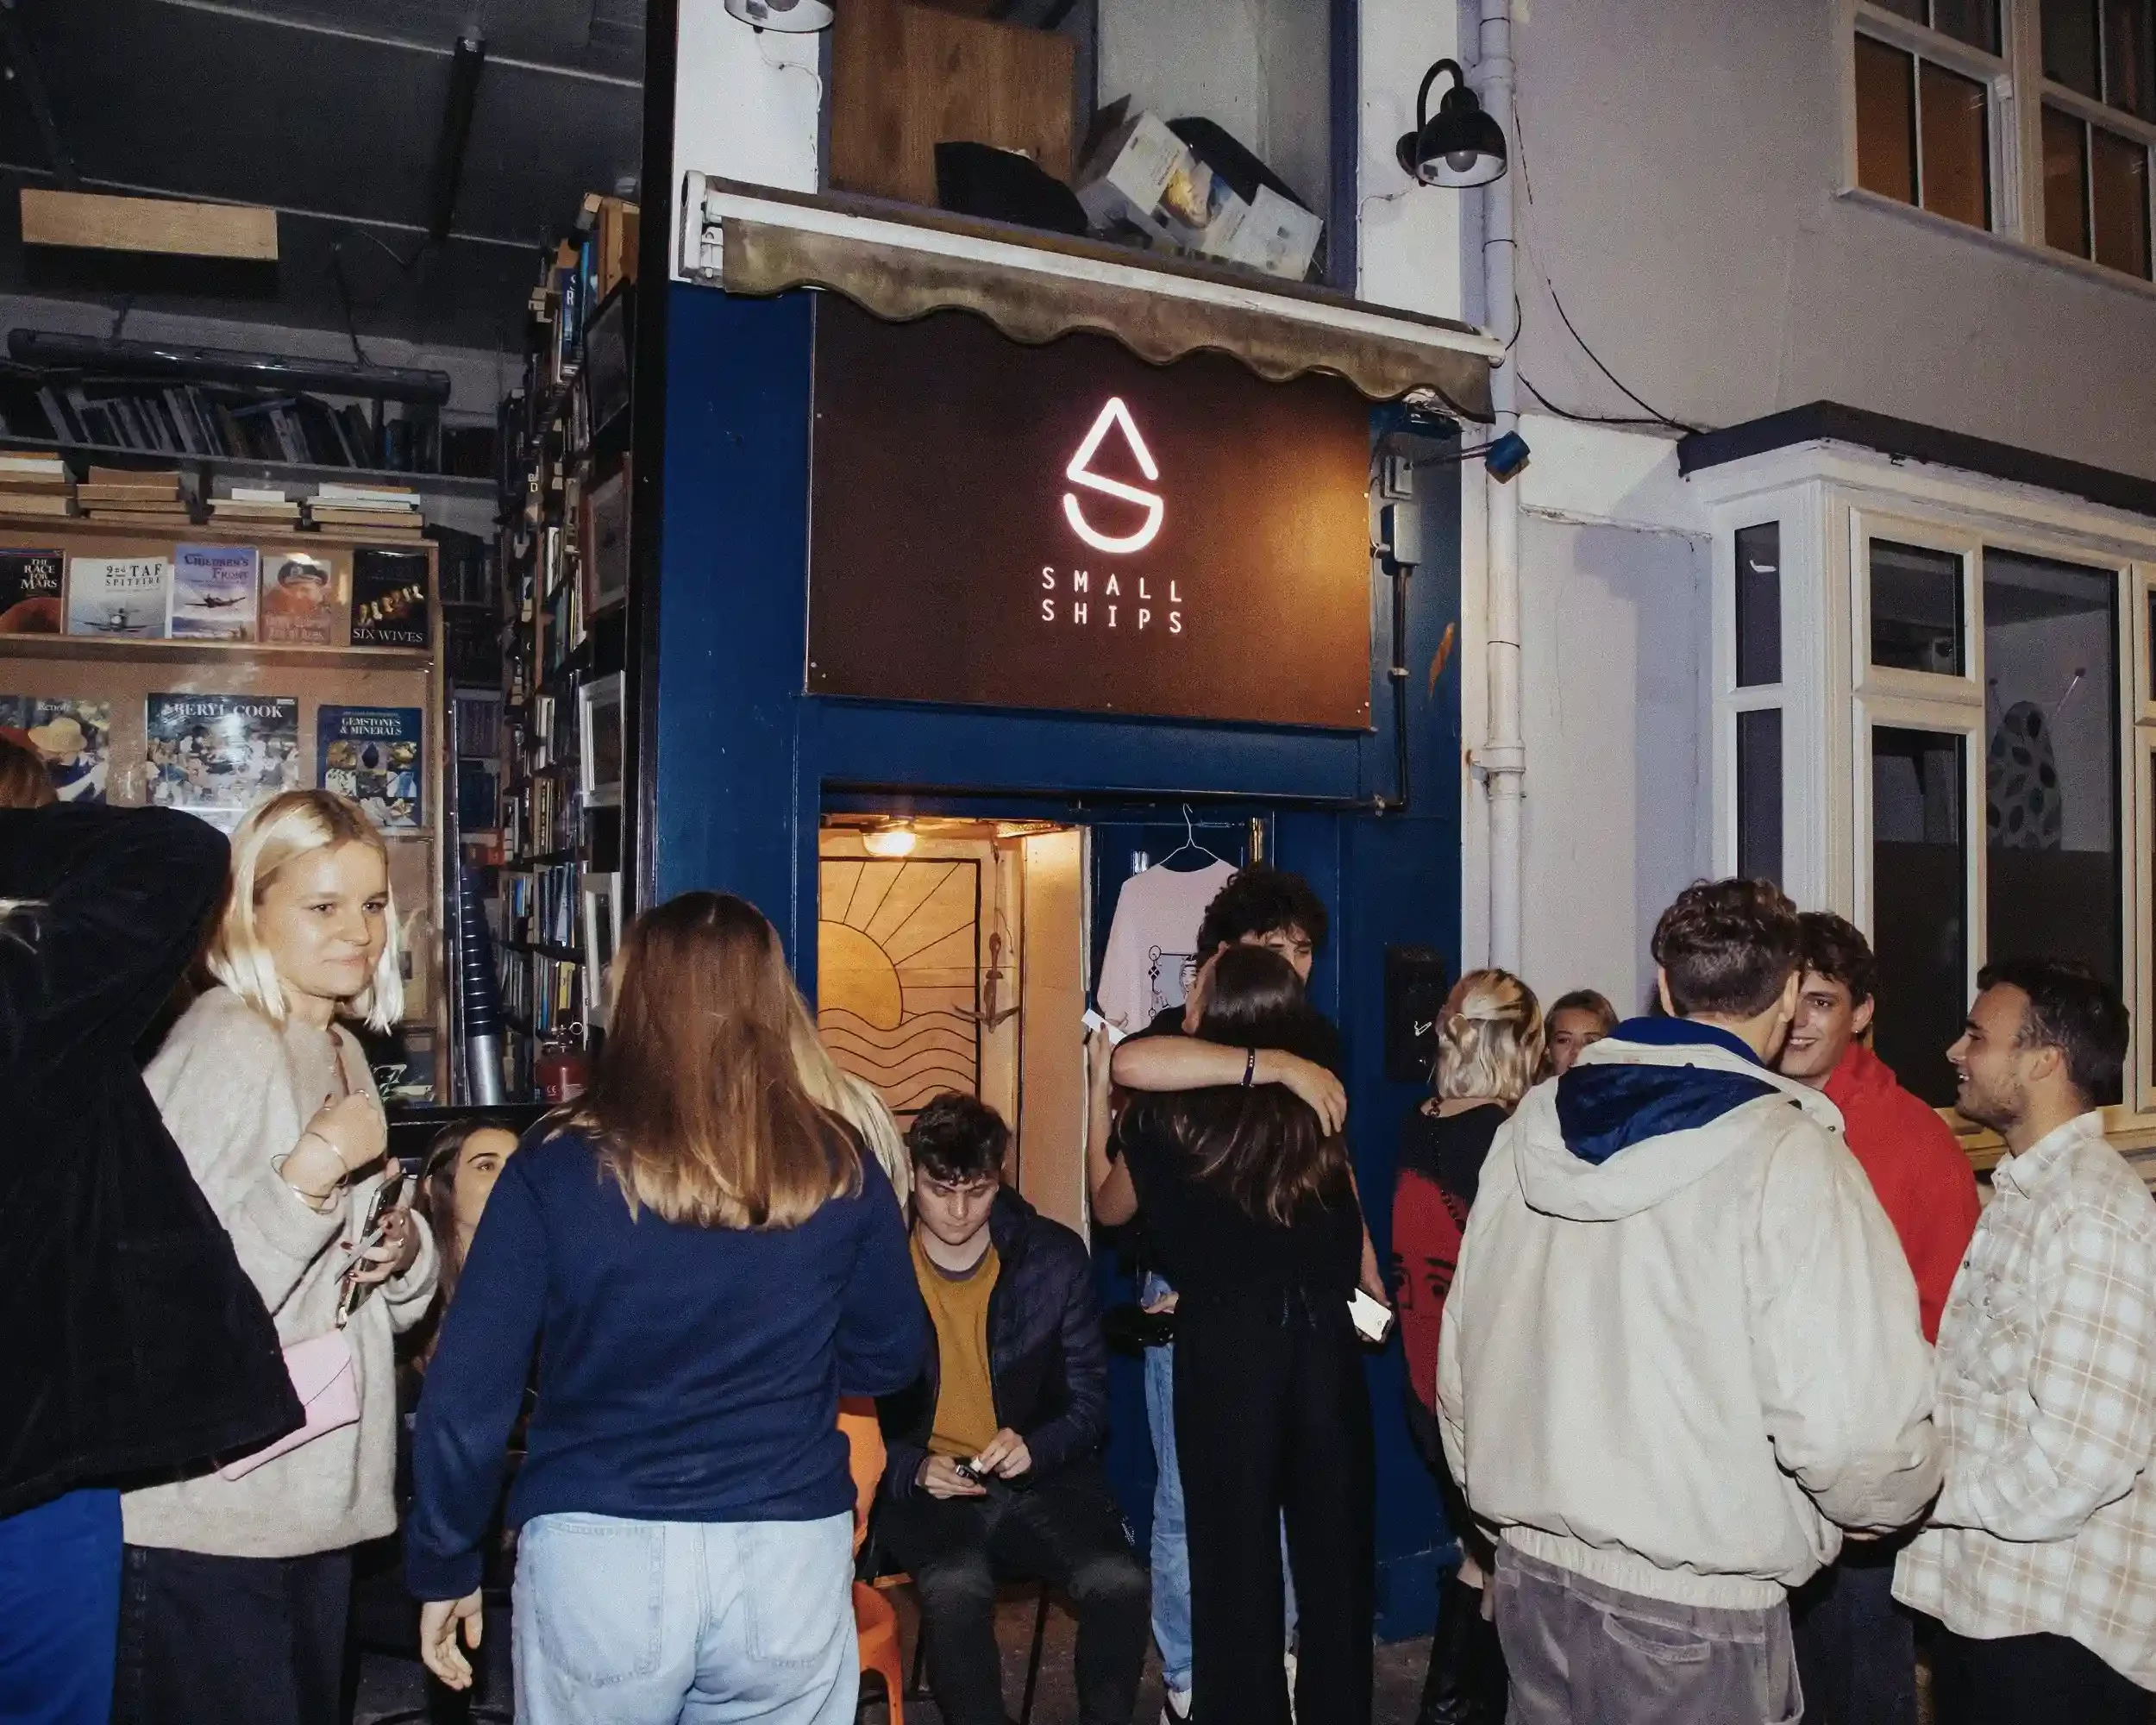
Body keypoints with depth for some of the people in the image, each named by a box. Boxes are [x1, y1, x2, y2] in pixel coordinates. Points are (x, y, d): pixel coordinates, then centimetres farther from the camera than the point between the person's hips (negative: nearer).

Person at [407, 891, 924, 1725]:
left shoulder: (554, 1173, -11)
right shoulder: (841, 1171, -6)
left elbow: (465, 1395, -7)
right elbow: (891, 1356, 7)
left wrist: (444, 1565, 7)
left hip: (598, 1557, -1)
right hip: (791, 1559, 1)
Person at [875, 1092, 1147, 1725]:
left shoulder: (1054, 1256, -1)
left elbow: (1089, 1400, 4)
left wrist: (1036, 1448, -17)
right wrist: (913, 1470, -16)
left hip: (1039, 1479, 2)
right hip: (926, 1486, -1)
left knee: (1120, 1579, -26)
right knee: (957, 1584, -35)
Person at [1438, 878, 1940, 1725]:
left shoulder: (1531, 1128, 1)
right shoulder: (1788, 1155, -16)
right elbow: (1853, 1429, -22)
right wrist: (1905, 1490, 0)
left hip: (1529, 1573, 5)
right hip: (1694, 1612, -5)